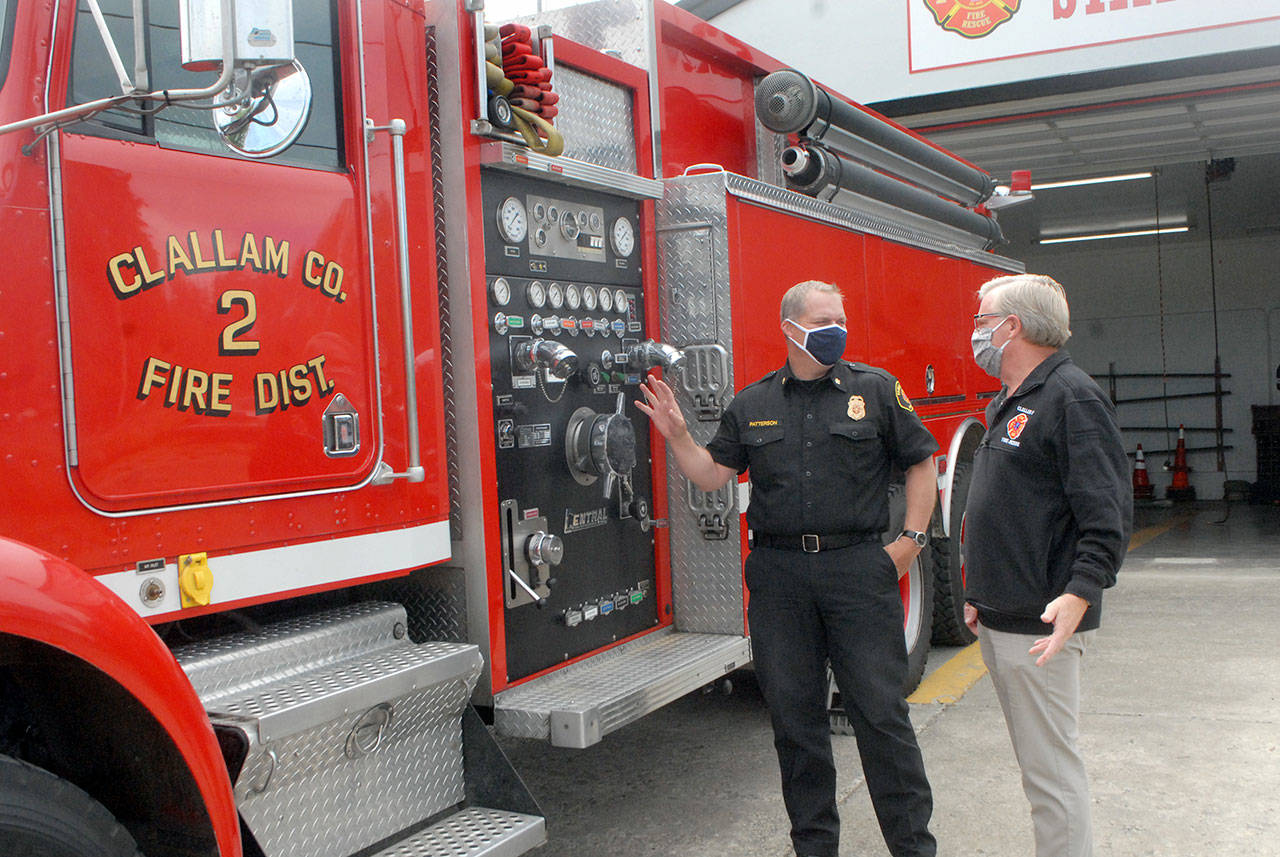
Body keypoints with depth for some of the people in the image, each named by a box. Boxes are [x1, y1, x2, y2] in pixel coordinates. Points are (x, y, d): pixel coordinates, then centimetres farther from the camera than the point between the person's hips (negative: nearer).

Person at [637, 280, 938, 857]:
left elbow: (920, 463, 8)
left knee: (880, 710, 0)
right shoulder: (751, 405, 10)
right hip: (779, 576, 2)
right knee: (795, 715, 9)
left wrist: (912, 538, 0)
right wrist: (677, 436, -6)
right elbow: (712, 475, 9)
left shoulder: (876, 390, 4)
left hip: (858, 568, -2)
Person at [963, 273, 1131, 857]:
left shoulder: (1072, 398, -13)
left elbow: (1108, 513, -21)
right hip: (998, 621, 10)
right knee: (1034, 760, 17)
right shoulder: (1008, 404, 17)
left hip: (1042, 625, -10)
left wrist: (1080, 594, -31)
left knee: (1050, 768, -4)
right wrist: (980, 595, 23)